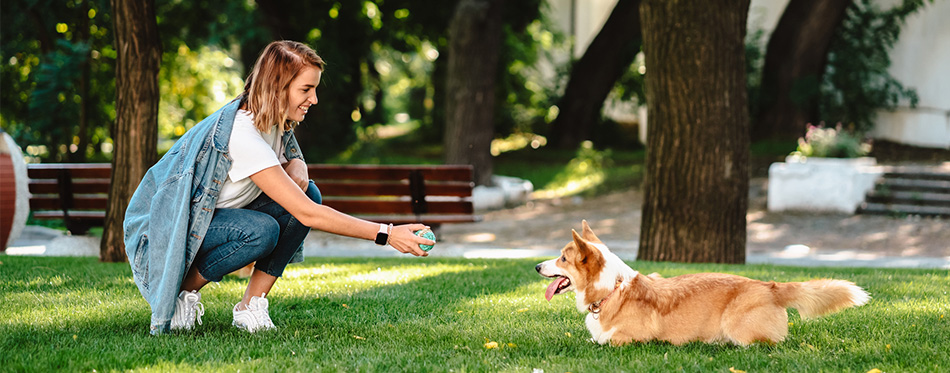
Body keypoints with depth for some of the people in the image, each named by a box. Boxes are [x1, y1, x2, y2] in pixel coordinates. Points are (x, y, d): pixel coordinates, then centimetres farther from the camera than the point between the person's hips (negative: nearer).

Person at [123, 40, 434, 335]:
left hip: (214, 214, 9)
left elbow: (295, 161, 17)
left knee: (308, 192, -10)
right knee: (261, 230, -34)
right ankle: (182, 290, -10)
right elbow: (308, 215, -33)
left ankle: (251, 304, -6)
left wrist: (297, 173, -11)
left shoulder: (276, 123, -5)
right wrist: (385, 234, -34)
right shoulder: (242, 134, -31)